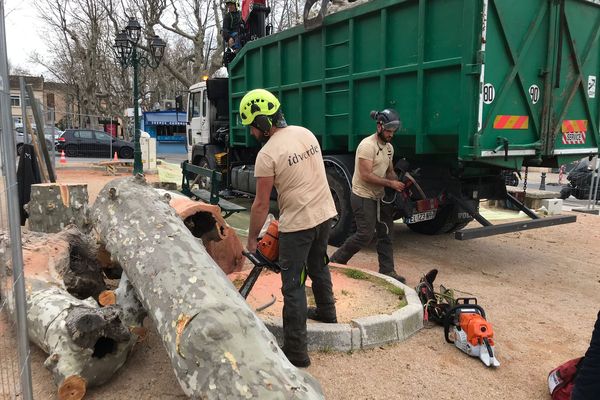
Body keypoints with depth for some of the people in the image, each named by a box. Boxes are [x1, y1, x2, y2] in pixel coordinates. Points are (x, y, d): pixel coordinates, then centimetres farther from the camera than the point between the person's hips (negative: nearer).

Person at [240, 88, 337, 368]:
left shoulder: (267, 155, -17)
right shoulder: (306, 133, 4)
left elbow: (261, 204, -13)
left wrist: (252, 239, -1)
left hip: (297, 224, -8)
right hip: (325, 214, 8)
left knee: (293, 286, 0)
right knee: (319, 266, 28)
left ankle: (296, 351, 6)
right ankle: (326, 312, 49)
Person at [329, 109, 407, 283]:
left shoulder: (389, 147, 10)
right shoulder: (367, 145, -18)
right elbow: (366, 175, -23)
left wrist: (400, 185, -2)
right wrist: (390, 184, -21)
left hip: (379, 197, 9)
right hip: (363, 197, -9)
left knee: (386, 234, 8)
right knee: (365, 235, -6)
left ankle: (387, 271, 17)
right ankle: (336, 261, 12)